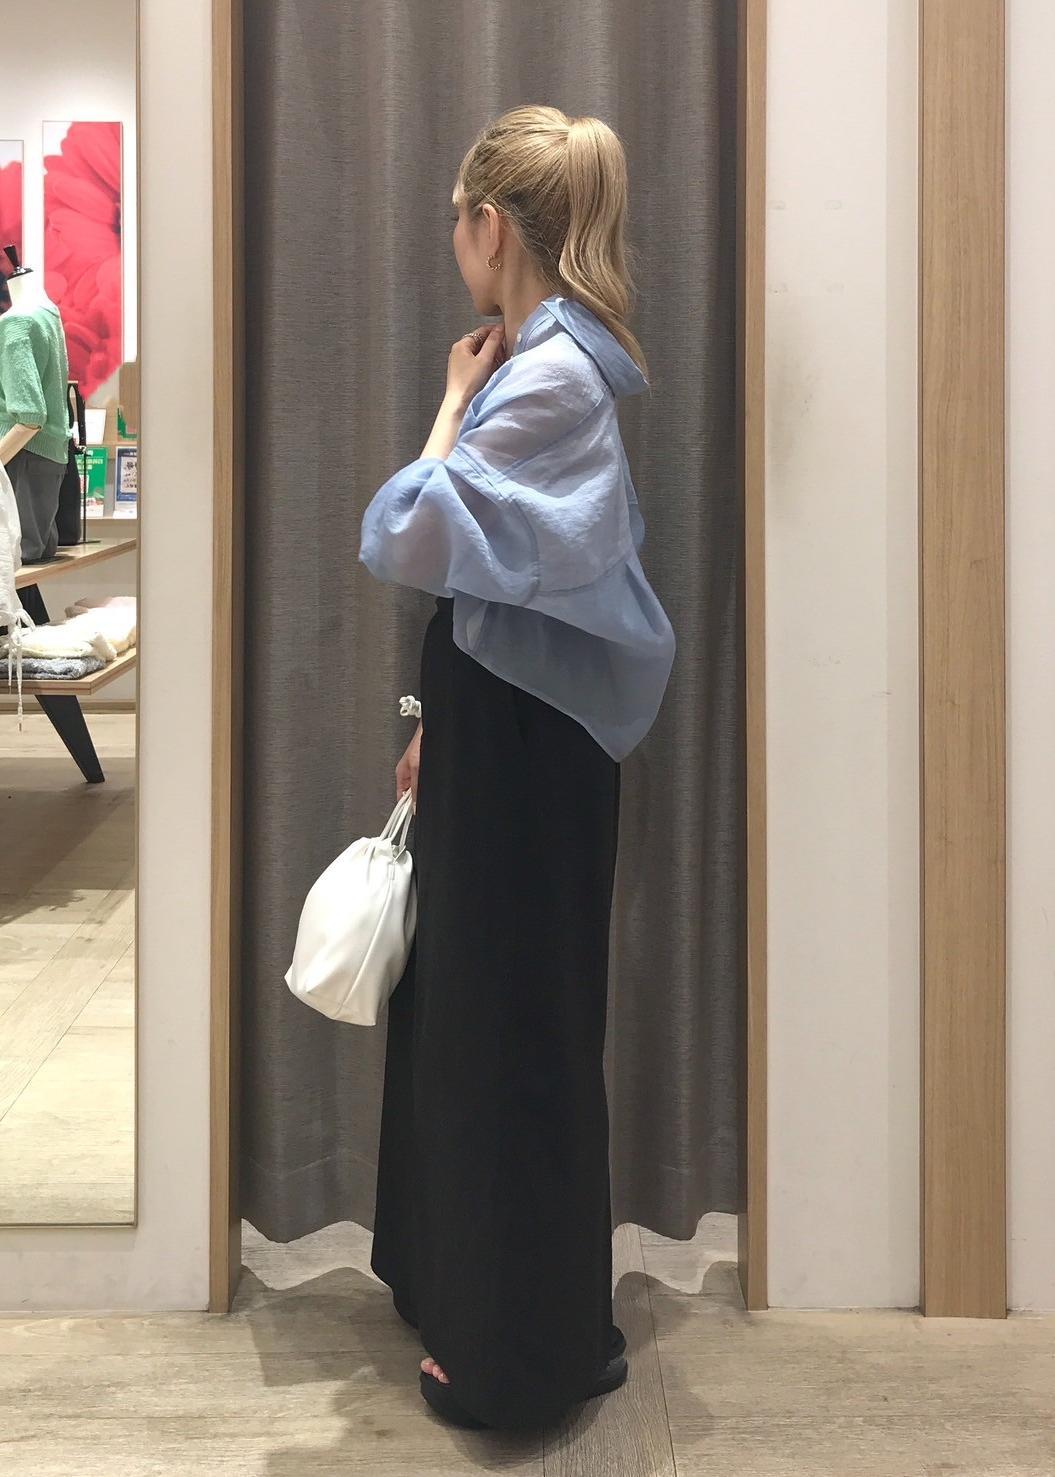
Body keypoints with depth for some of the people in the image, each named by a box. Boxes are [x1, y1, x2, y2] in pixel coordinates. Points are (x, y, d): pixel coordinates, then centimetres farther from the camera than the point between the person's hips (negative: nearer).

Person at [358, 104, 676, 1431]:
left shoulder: (547, 377, -20)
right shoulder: (541, 363, 11)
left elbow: (410, 542, -24)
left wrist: (453, 403, -10)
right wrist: (439, 724, 17)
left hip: (520, 753, -10)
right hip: (497, 735, 10)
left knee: (510, 1024, 2)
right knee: (462, 1004, 19)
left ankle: (530, 1347, 19)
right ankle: (466, 1284, 37)